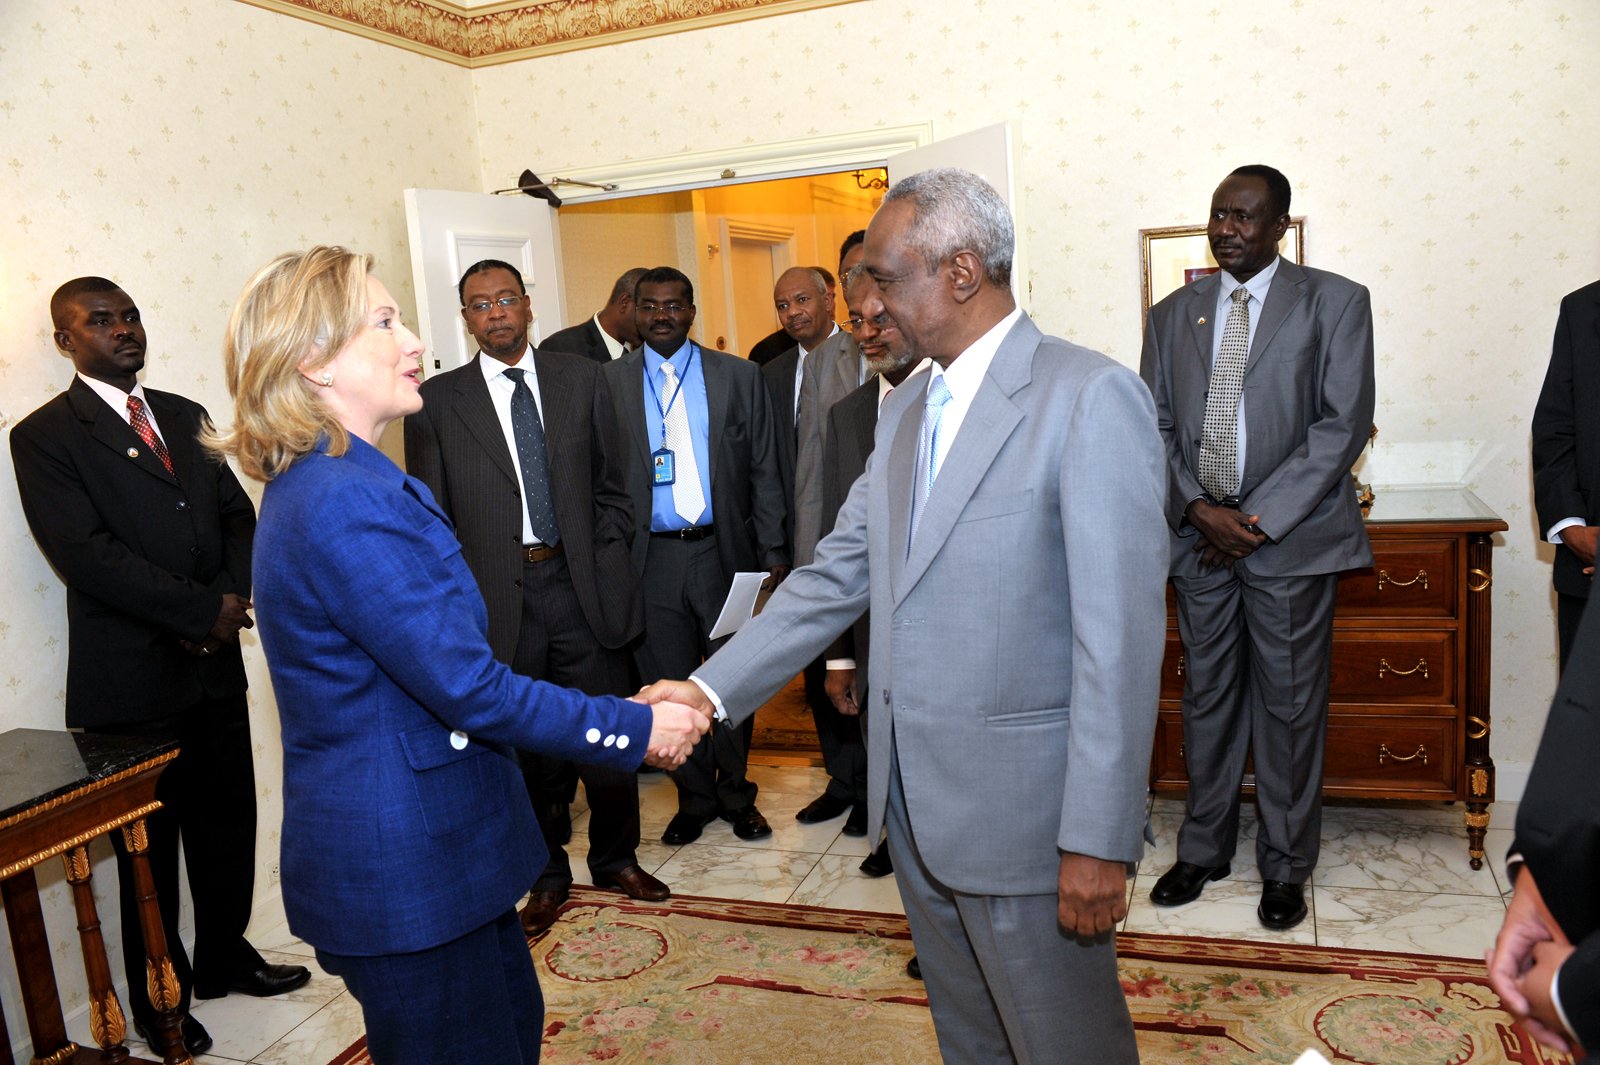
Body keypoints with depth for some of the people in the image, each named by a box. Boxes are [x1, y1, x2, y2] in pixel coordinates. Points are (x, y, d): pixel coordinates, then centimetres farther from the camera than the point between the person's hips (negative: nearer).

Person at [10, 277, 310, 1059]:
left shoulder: (184, 416, 11)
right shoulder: (45, 436, -7)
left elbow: (236, 513, 10)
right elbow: (84, 552, -17)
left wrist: (234, 594, -9)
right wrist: (199, 611, -18)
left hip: (214, 662, 6)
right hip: (133, 677, -5)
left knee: (229, 822, 16)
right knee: (150, 847, 10)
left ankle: (224, 958, 37)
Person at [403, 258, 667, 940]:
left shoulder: (582, 380, 7)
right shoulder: (437, 400, 3)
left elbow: (611, 485, 10)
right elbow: (432, 517, 4)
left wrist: (606, 564, 0)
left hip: (584, 587, 1)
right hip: (500, 597, -1)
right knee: (529, 746, 10)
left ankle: (615, 857, 33)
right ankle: (548, 876, 30)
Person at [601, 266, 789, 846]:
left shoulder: (740, 376, 4)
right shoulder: (608, 382, 4)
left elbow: (764, 472, 3)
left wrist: (772, 555, -2)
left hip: (723, 553, 0)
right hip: (650, 559, 0)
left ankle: (736, 795, 29)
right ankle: (695, 798, 28)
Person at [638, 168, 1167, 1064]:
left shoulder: (1092, 397, -16)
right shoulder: (907, 408, 9)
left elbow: (1122, 640, -20)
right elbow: (838, 574, 8)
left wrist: (1100, 844, -19)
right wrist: (713, 689, 0)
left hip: (1023, 812, -7)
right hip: (916, 798, 7)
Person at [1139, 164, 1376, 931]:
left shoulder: (1334, 303, 1)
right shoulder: (1172, 315, 11)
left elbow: (1343, 423, -7)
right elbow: (1156, 428, 7)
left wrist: (1260, 519, -13)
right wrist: (1198, 510, -8)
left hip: (1291, 540, -3)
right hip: (1199, 537, 3)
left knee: (1289, 705, 5)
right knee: (1207, 700, 11)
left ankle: (1285, 867, 21)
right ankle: (1204, 849, 26)